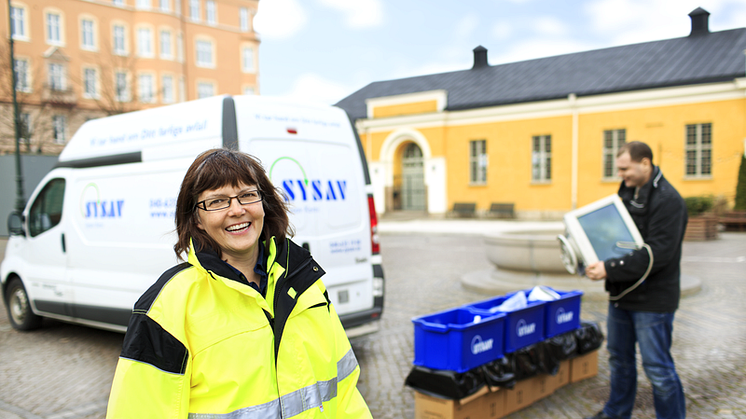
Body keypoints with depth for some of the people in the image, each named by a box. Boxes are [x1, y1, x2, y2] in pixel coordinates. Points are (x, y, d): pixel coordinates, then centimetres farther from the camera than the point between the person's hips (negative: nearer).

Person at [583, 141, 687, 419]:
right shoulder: (627, 192, 9)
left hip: (652, 298, -8)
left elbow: (657, 253, -25)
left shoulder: (667, 200, -17)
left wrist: (610, 269, -28)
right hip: (621, 293, 8)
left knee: (657, 368, 2)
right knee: (619, 359, 20)